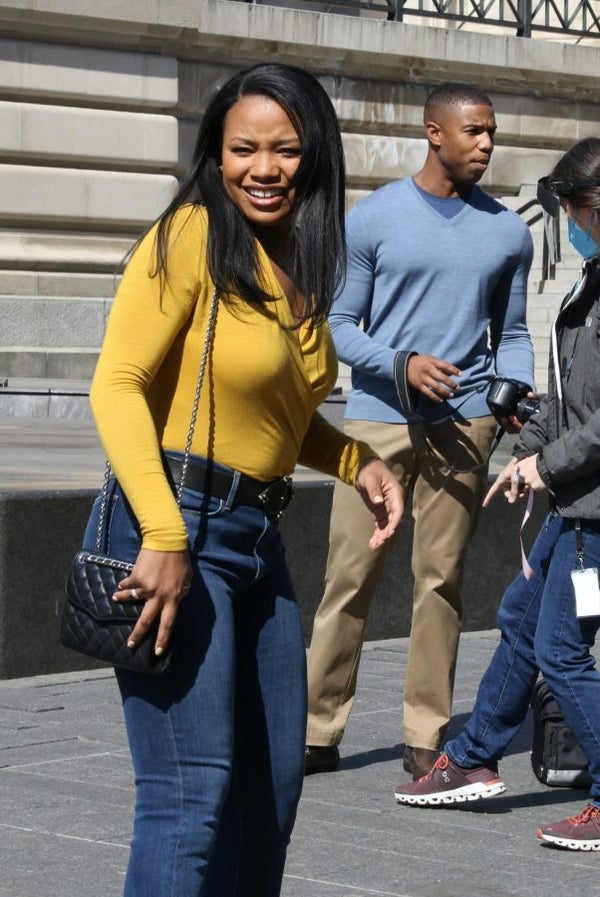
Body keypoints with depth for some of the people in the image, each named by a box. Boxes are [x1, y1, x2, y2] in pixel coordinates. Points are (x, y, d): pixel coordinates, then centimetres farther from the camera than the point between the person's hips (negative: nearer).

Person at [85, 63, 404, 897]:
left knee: (273, 788, 12)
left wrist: (358, 462, 7)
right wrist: (164, 538, -23)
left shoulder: (299, 263, 12)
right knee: (193, 794, -10)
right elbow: (116, 385, -16)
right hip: (173, 527, -8)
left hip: (257, 538, 9)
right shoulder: (191, 237, -11)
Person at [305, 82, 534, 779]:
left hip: (462, 423, 2)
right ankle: (319, 731, 4)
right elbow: (339, 323, 3)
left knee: (440, 578, 2)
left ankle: (426, 736, 9)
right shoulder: (374, 217, 2)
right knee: (350, 576, -3)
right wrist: (401, 365, -14)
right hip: (378, 418, -2)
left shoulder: (508, 232, 11)